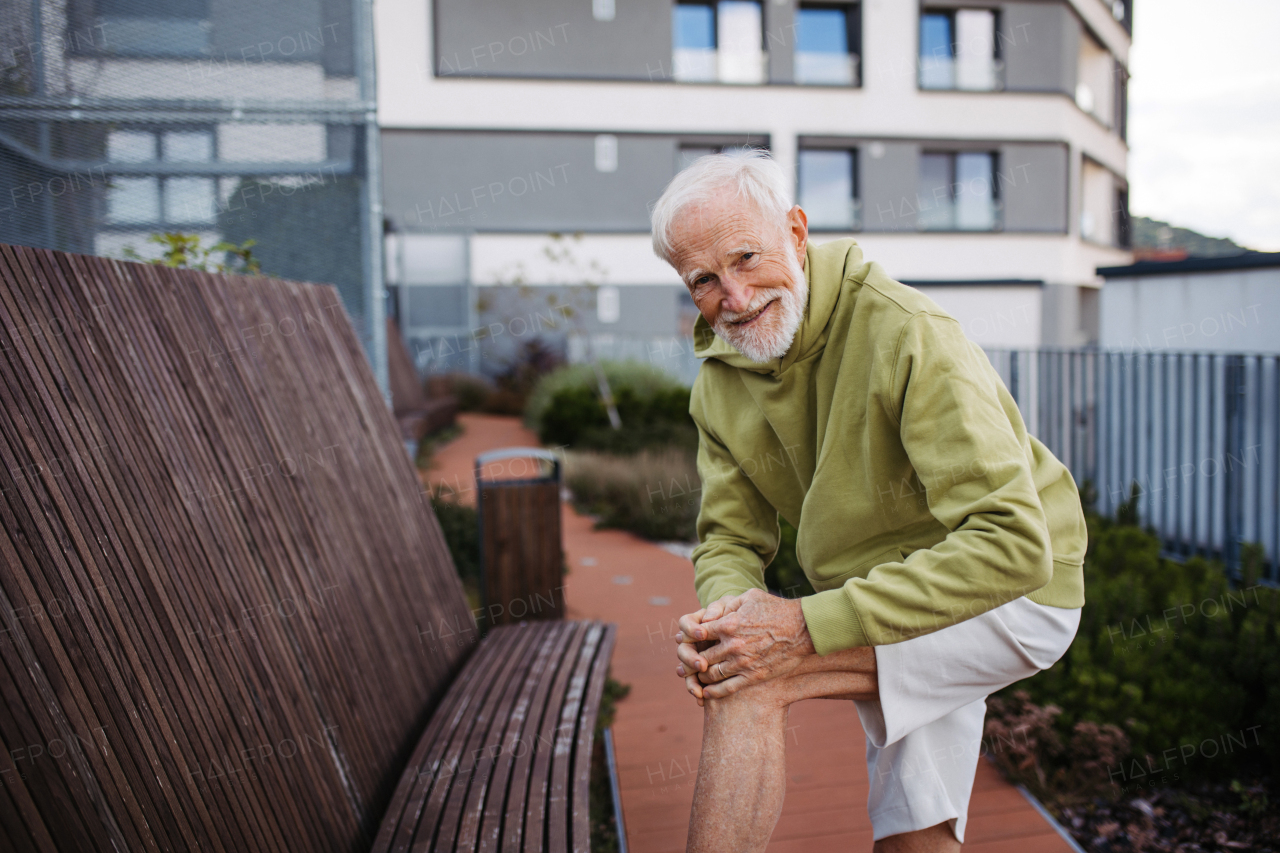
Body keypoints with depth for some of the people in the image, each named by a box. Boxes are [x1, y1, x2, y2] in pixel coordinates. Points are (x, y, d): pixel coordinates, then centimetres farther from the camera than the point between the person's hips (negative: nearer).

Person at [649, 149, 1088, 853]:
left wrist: (812, 626, -38)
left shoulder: (907, 334, -26)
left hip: (1015, 592, -7)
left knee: (751, 676, -24)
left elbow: (1013, 545, -33)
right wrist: (724, 605, -24)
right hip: (883, 601, 7)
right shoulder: (719, 380, -3)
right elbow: (730, 537, 2)